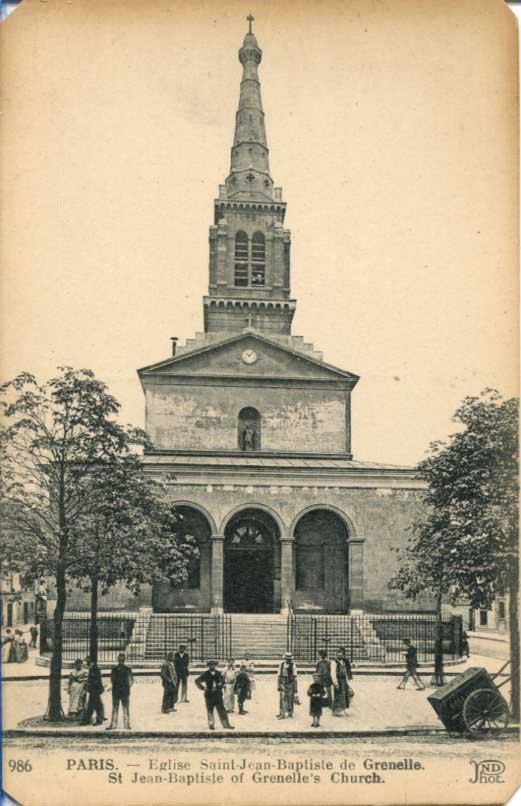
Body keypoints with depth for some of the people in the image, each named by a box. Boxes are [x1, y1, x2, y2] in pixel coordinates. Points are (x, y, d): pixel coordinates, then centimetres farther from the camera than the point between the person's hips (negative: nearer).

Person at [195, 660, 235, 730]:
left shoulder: (218, 673, 5)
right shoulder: (205, 674, -6)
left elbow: (222, 680, 24)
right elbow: (197, 681, -1)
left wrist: (221, 686, 12)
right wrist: (202, 687, -4)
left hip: (218, 694, 3)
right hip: (209, 695, -3)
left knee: (221, 710, 3)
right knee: (210, 710, 2)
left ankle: (226, 724, 7)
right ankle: (211, 724, 12)